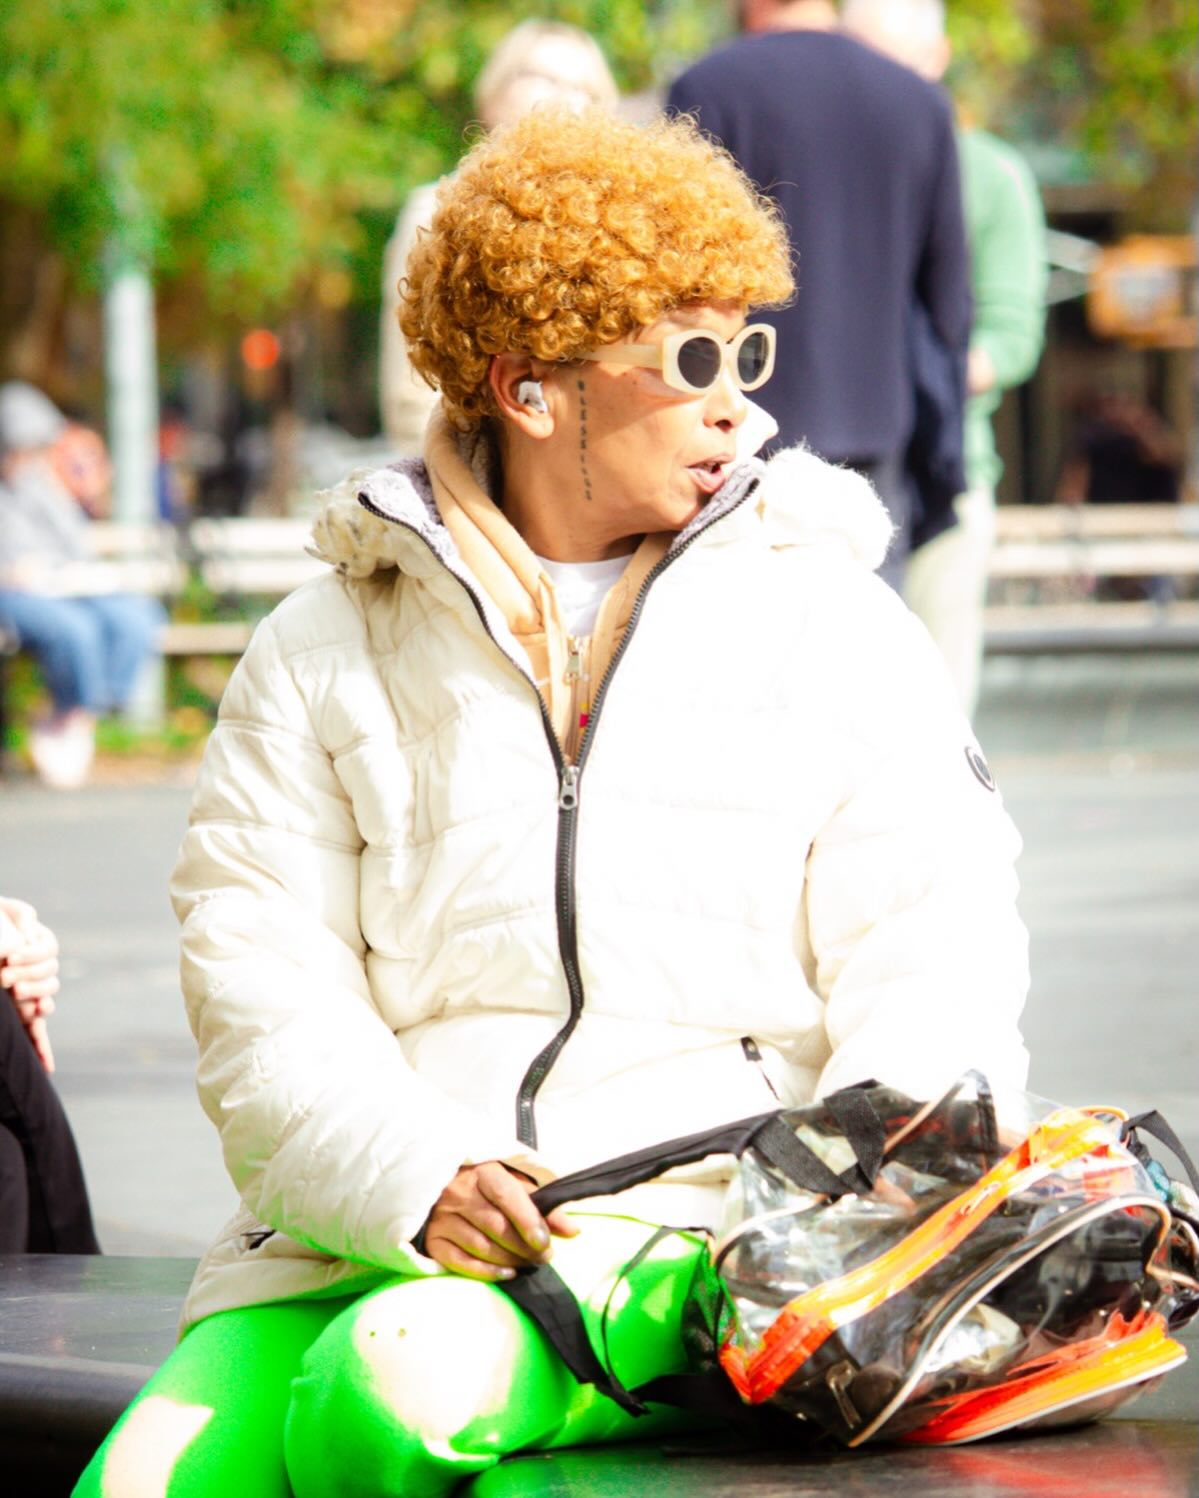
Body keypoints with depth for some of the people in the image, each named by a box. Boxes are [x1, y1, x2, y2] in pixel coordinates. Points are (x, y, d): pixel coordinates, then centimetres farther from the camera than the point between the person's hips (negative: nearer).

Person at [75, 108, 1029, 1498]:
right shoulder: (325, 652, 15)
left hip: (692, 1227, -2)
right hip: (359, 1231, 2)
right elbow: (259, 973, 5)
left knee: (391, 1386, -33)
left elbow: (932, 962, 8)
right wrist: (415, 1181, -15)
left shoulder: (830, 623, 16)